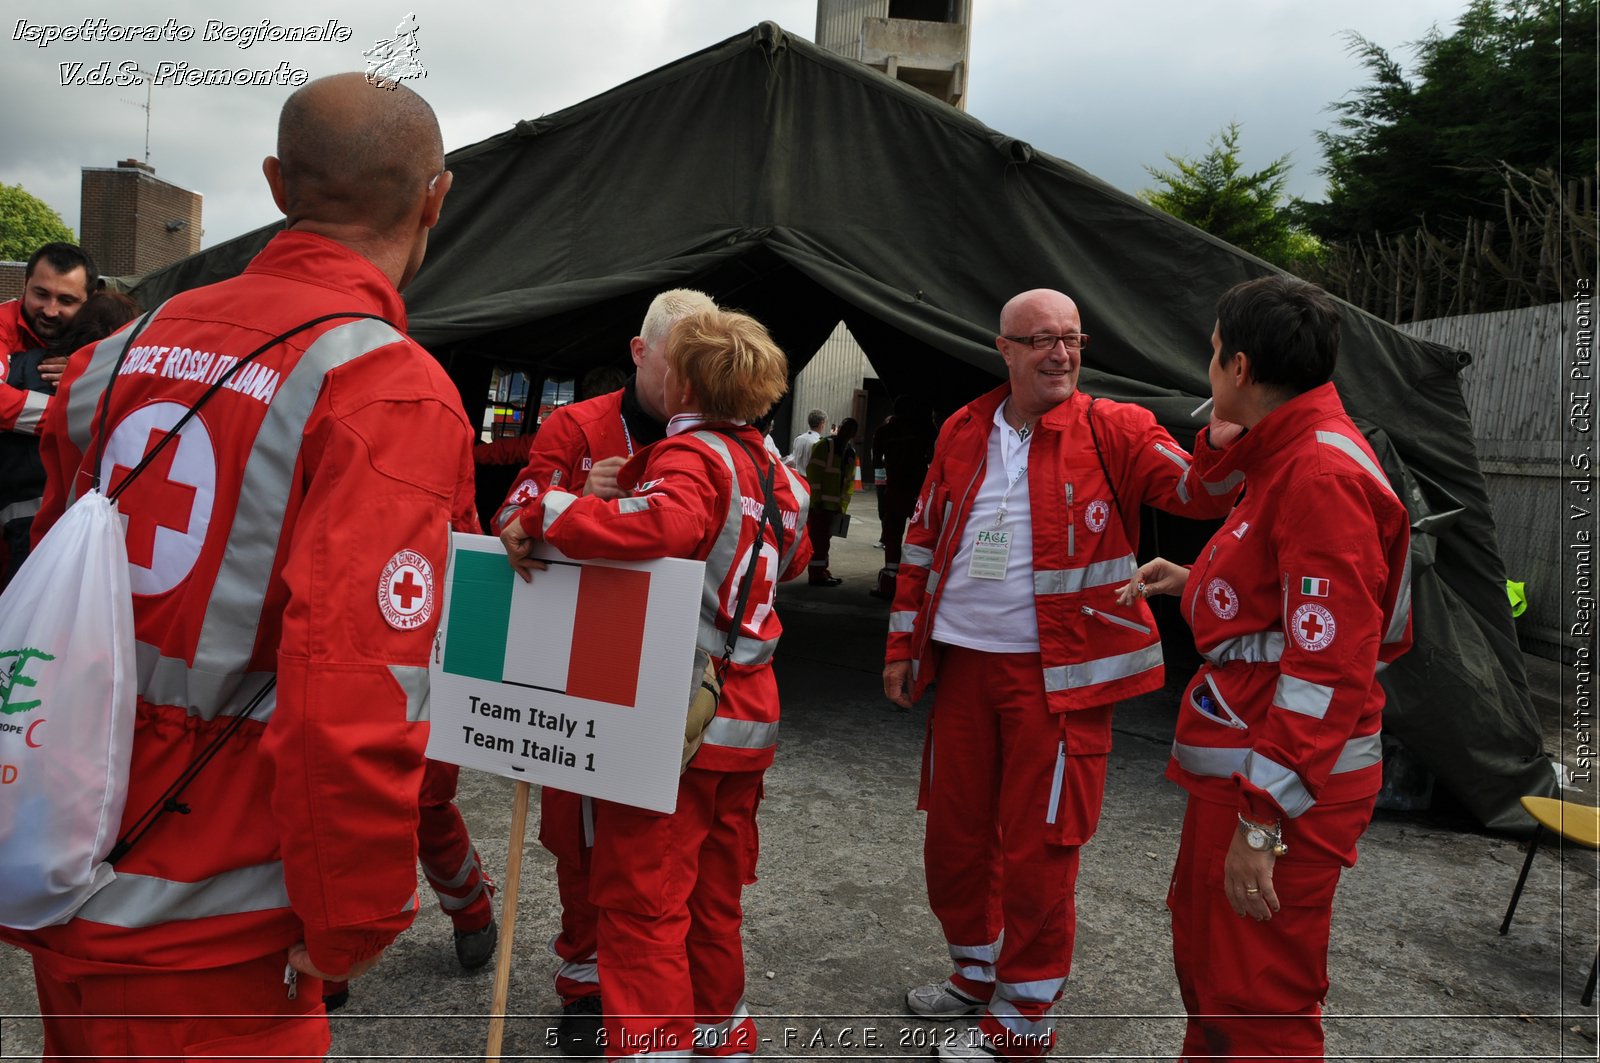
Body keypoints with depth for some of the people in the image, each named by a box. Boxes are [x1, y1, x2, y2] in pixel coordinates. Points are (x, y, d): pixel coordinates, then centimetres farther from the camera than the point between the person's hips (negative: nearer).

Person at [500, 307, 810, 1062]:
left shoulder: (691, 455, -14)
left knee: (641, 903, 0)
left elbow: (665, 521, -36)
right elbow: (791, 558, 26)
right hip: (747, 717, 8)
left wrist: (542, 517, -29)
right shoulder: (771, 469, 10)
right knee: (715, 900, 20)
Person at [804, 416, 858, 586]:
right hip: (819, 503, -7)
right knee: (818, 539, -5)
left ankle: (821, 571, 21)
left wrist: (843, 505, 10)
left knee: (825, 539, 13)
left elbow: (849, 482, 17)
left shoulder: (851, 453, 15)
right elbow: (813, 472, -13)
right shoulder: (825, 445, -7)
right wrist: (816, 499, -16)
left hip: (834, 505, 7)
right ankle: (816, 574, -2)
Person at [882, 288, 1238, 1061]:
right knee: (954, 834, 16)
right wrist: (903, 646, 11)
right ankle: (978, 974, 40)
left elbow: (1201, 493, -17)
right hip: (963, 665, 5)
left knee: (1035, 850, 4)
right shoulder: (962, 433, 6)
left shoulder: (1113, 431, -5)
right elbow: (922, 544, 11)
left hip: (1056, 676, -4)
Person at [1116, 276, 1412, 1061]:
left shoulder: (1321, 473, -20)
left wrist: (1263, 823, -24)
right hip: (1237, 763, 10)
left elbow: (1327, 669, -25)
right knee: (1202, 948, 23)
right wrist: (1194, 583, 10)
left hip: (1284, 784, -10)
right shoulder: (1293, 455, 11)